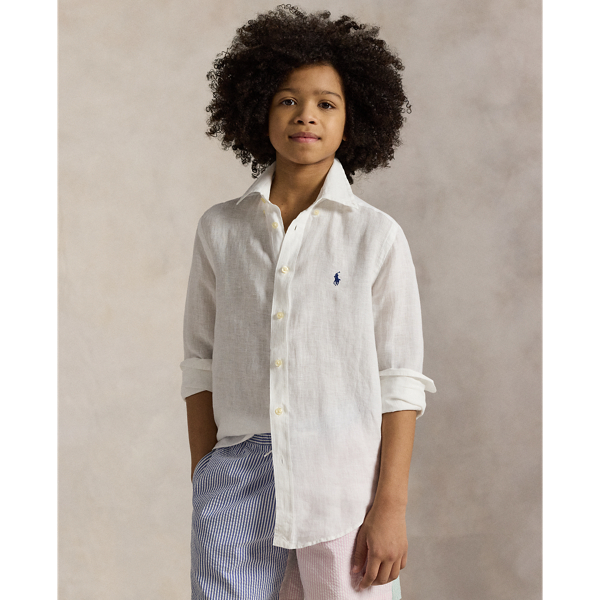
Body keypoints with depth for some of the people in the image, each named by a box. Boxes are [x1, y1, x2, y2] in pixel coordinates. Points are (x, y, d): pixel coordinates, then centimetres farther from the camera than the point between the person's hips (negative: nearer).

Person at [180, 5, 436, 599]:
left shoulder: (377, 237, -1)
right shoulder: (220, 229, 6)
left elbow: (399, 381, -2)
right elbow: (202, 364, 10)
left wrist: (391, 506, -6)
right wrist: (202, 482, 9)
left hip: (344, 472, -1)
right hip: (239, 469, 2)